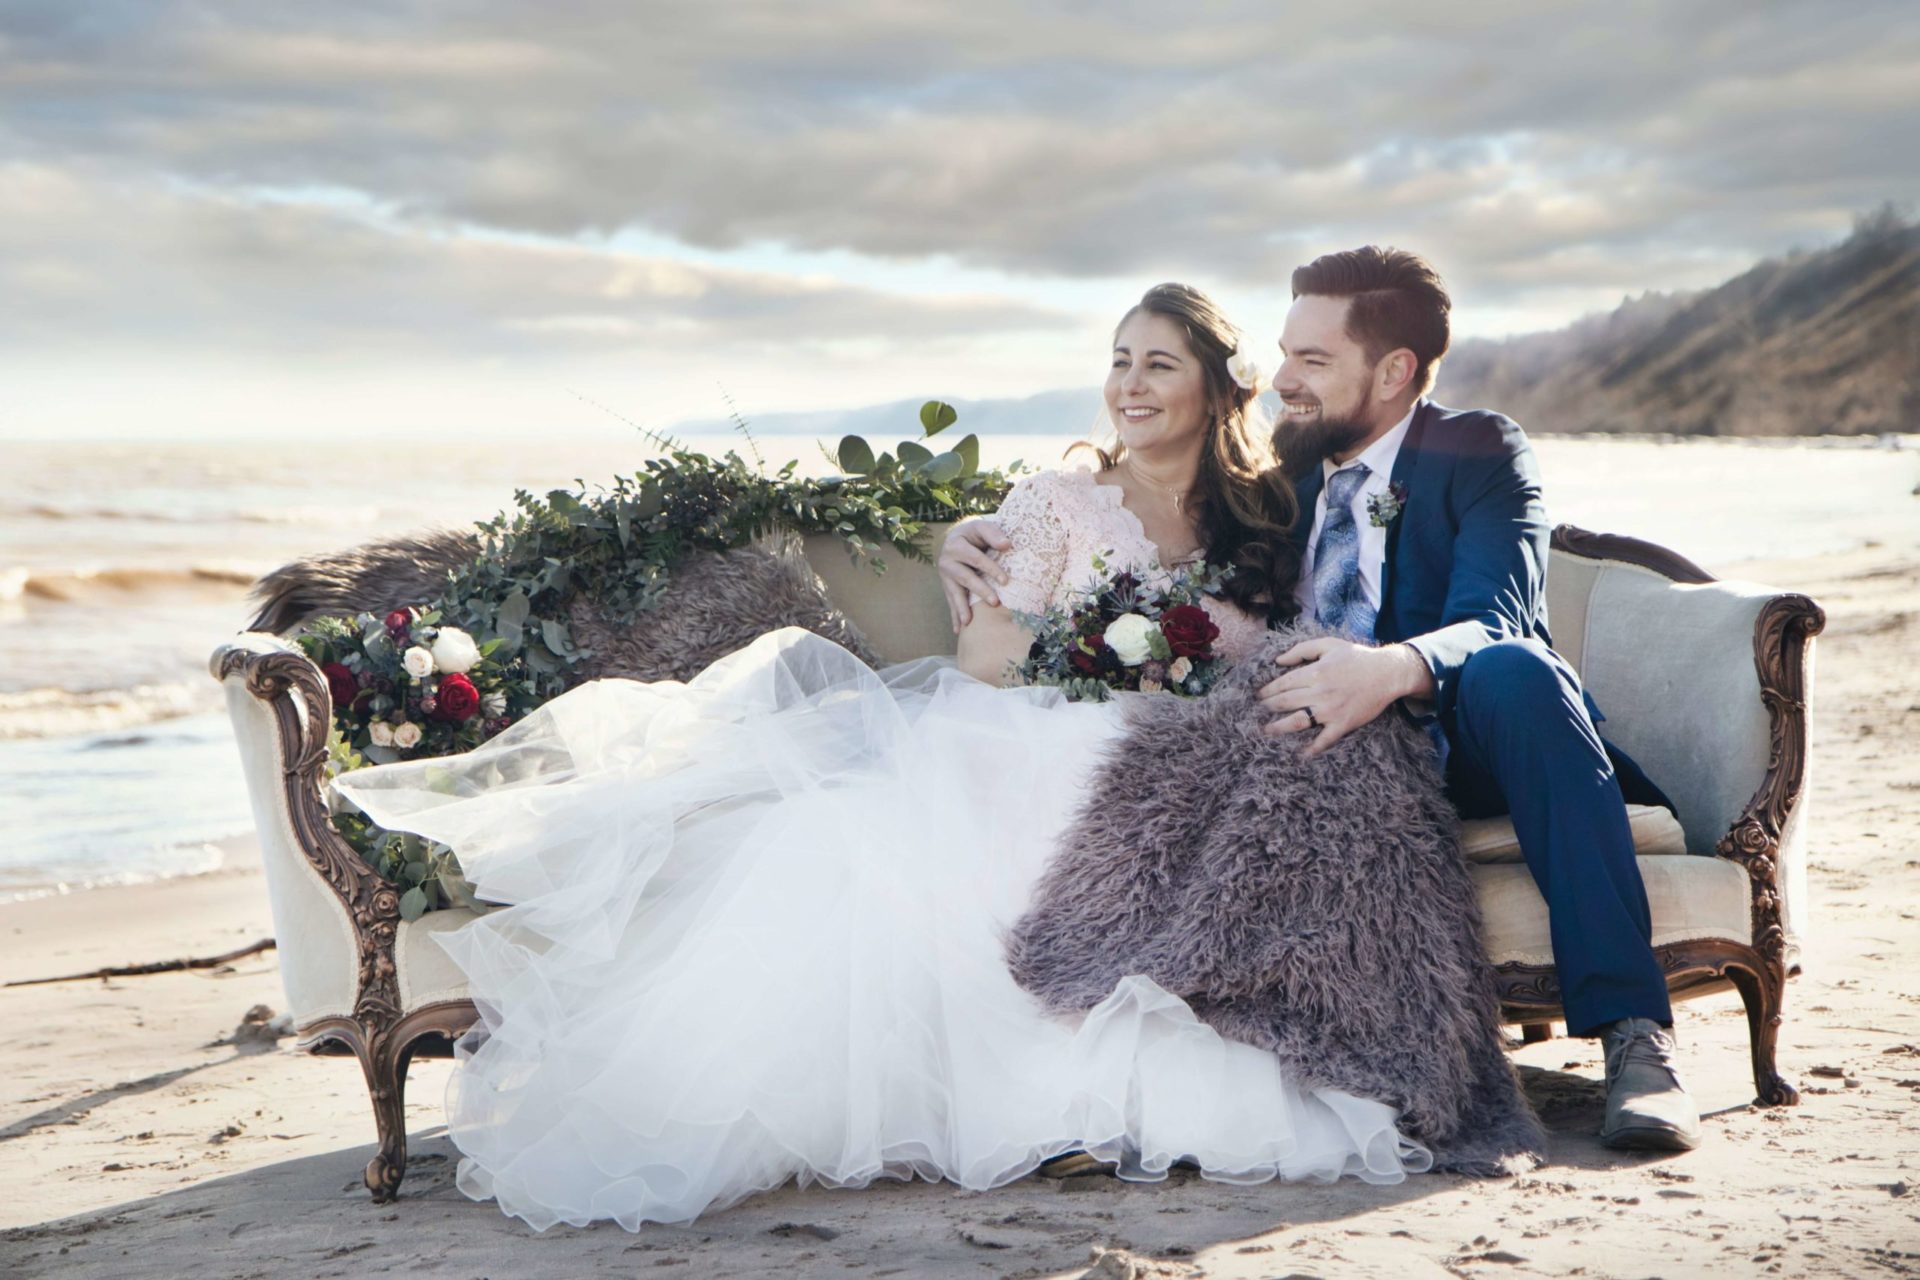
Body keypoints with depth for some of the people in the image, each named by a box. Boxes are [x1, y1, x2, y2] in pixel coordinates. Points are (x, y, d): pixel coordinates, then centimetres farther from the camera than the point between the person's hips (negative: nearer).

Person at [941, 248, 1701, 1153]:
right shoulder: (1282, 466, 15)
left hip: (1454, 743, -3)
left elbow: (1493, 625, -19)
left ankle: (1630, 1030, -37)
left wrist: (1392, 671, -42)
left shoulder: (1482, 454, 0)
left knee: (1513, 670, -37)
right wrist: (985, 534, 0)